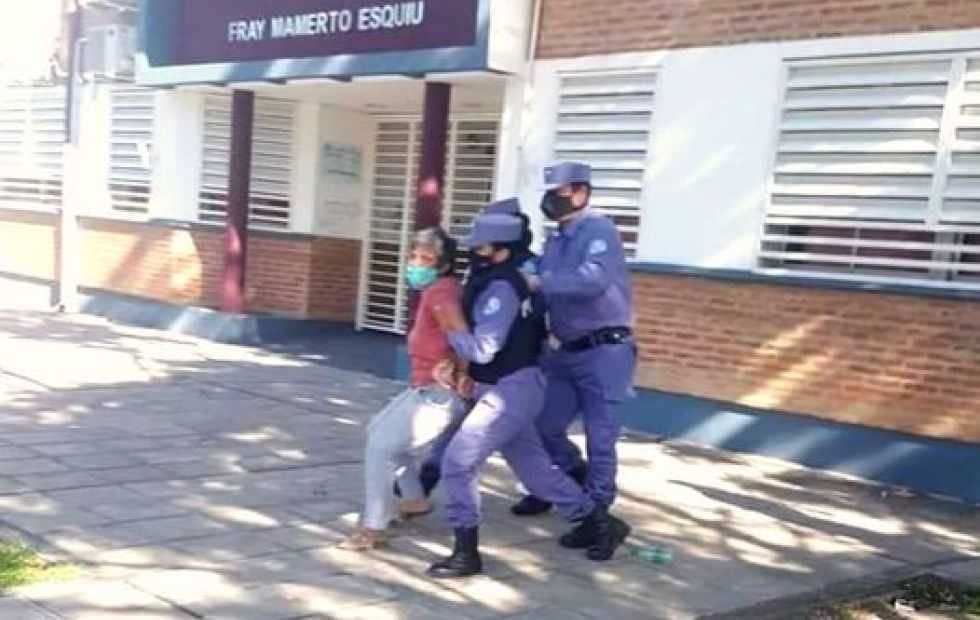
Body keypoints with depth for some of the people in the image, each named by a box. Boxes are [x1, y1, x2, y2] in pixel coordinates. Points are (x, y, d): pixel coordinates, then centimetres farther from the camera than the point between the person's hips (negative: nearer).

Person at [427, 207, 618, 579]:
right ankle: (596, 521, 32)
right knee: (533, 466, 19)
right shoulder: (491, 282, 10)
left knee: (458, 463, -9)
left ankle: (466, 553, -1)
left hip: (510, 392, -10)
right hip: (510, 389, 10)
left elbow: (482, 349, -25)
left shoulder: (500, 288, -20)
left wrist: (451, 331, -8)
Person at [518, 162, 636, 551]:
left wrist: (540, 283, -27)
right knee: (544, 423, 13)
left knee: (599, 437, -2)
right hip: (568, 352, 8)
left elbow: (594, 280, -30)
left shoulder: (598, 230, -13)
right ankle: (573, 480, 39)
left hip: (604, 351, -8)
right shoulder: (555, 243, 12)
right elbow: (548, 294, 12)